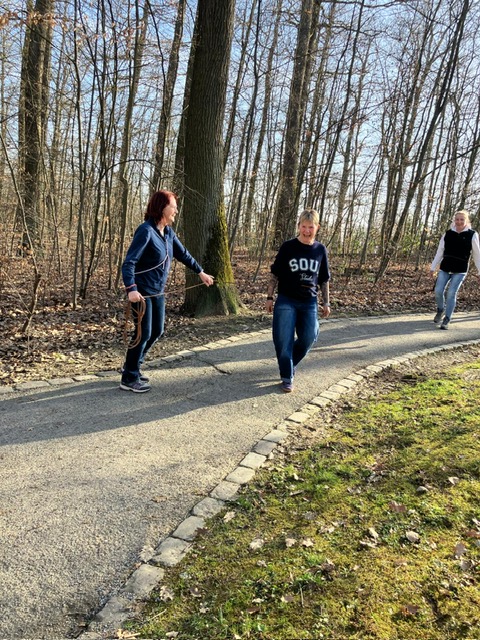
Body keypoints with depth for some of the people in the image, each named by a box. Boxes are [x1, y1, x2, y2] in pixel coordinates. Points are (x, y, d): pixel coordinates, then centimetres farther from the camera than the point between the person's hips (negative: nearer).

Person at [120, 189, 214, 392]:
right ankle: (129, 378, 13)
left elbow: (183, 254, 18)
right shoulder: (146, 230, -19)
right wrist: (131, 289, -38)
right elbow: (129, 262, -25)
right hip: (142, 291, -8)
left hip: (158, 291, 8)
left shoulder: (168, 231, 4)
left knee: (157, 331, 15)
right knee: (144, 333, -3)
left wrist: (201, 272, 24)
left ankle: (132, 366, 33)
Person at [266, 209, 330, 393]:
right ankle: (287, 378, 10)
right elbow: (275, 274, -1)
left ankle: (289, 364, 30)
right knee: (284, 340, -5)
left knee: (308, 339, 2)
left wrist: (326, 302, 10)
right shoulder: (288, 247, -6)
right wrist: (269, 297, -4)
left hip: (309, 303, 3)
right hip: (286, 301, -3)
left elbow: (324, 279, 11)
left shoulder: (320, 250, 3)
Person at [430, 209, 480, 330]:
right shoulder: (448, 233, 4)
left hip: (460, 270, -3)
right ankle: (440, 310, 25)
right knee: (438, 291, -5)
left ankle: (446, 320, 2)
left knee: (451, 293, -9)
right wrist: (433, 267, 7)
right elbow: (440, 251, 9)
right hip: (445, 268, 3)